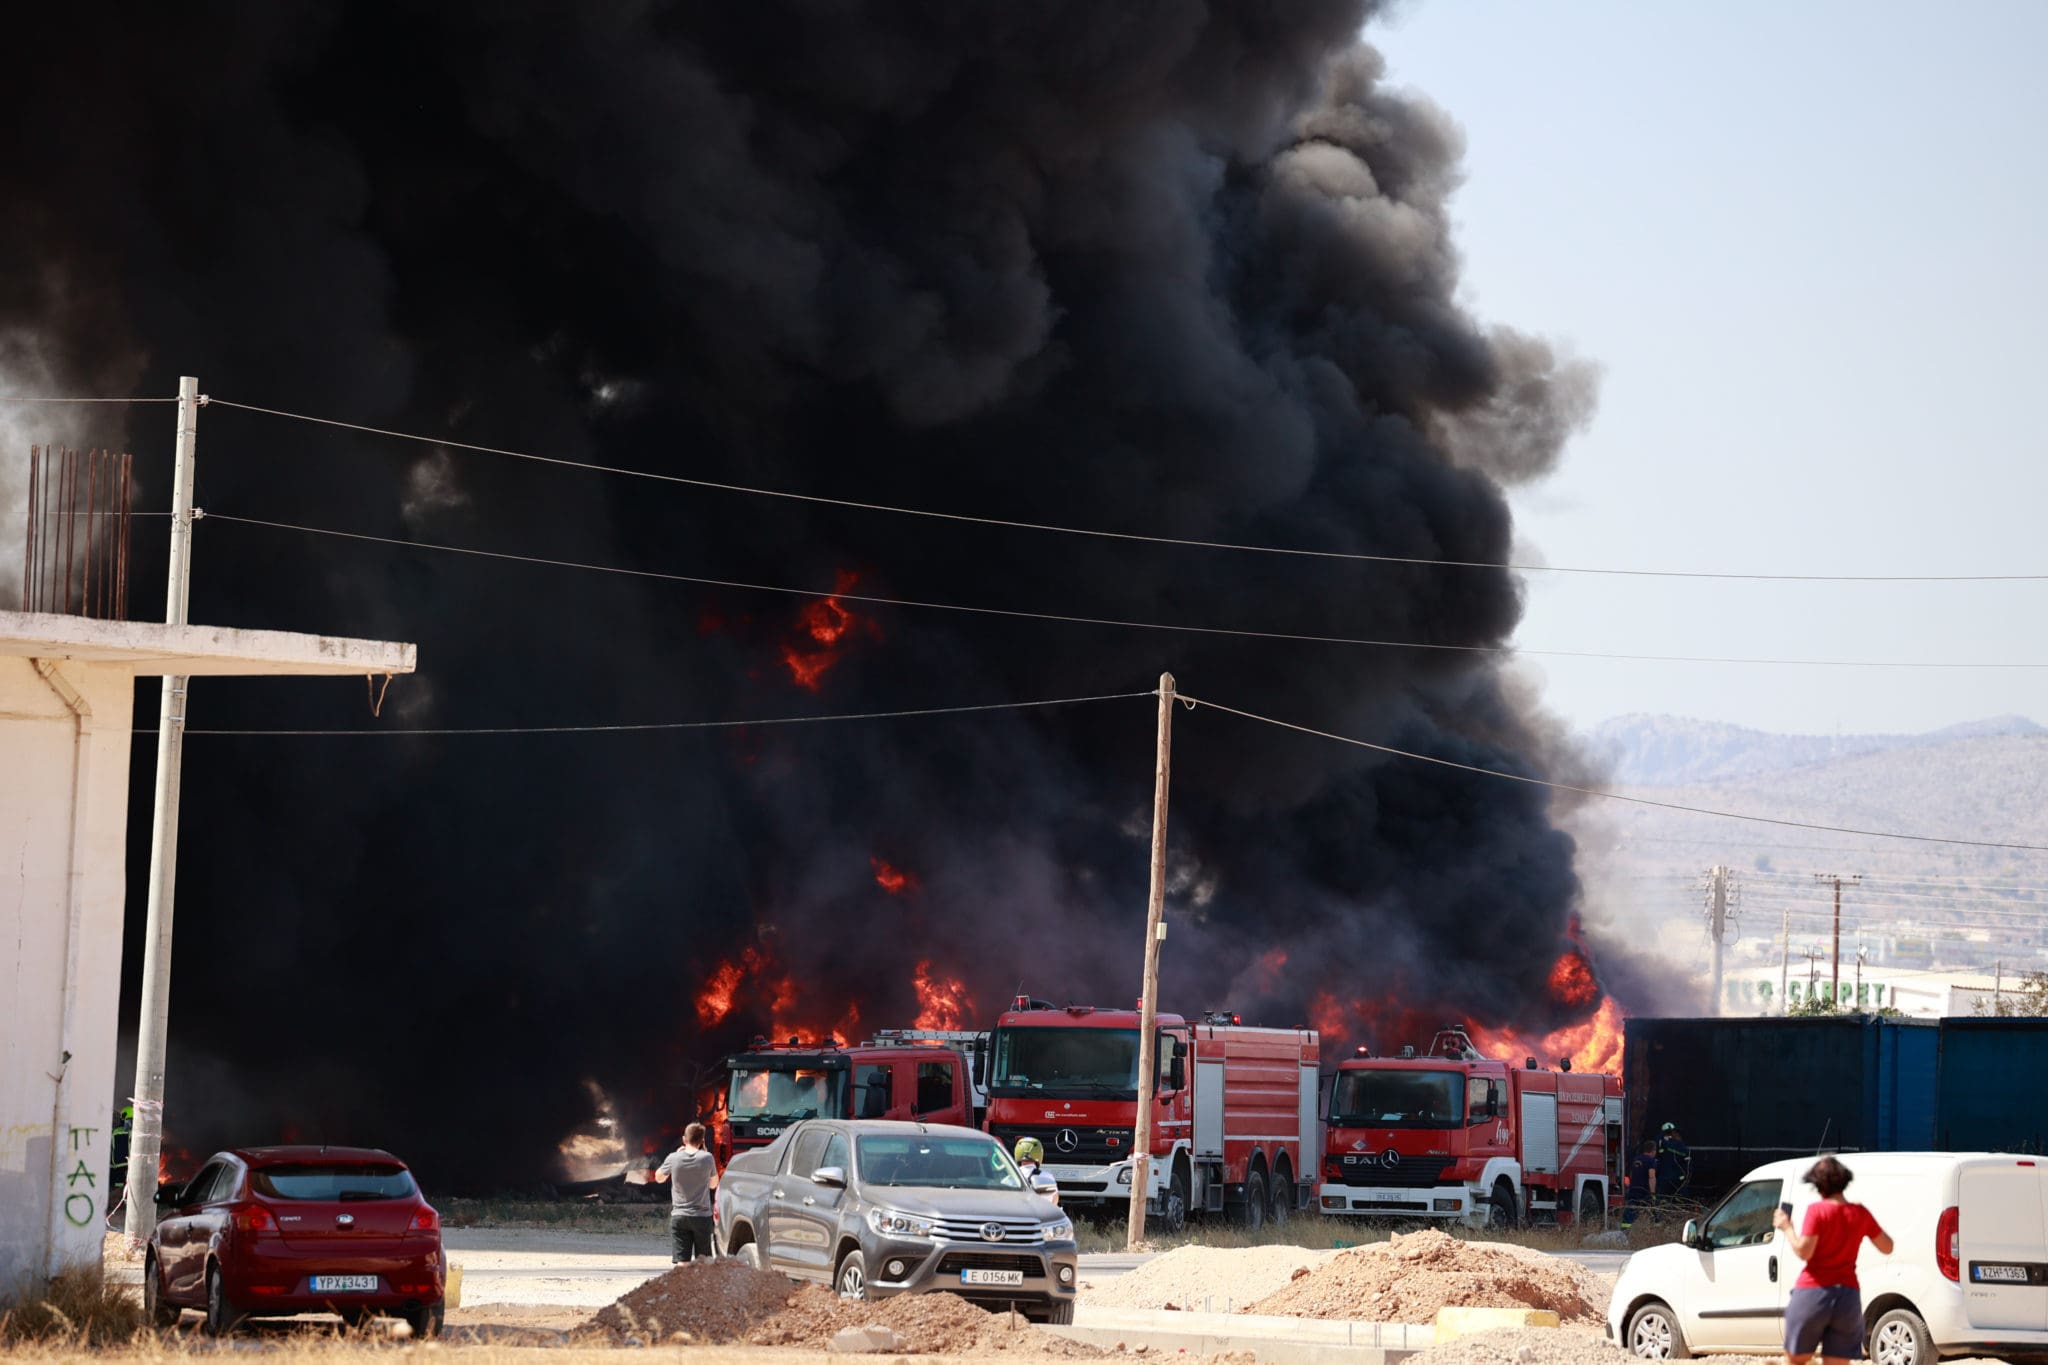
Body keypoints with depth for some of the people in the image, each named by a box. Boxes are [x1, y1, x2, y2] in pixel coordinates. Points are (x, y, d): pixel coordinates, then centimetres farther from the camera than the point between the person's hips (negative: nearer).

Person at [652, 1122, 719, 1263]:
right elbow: (713, 1184, 8)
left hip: (679, 1216, 0)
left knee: (681, 1262, -3)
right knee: (704, 1261, 11)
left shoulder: (674, 1158, -6)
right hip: (702, 1216, 0)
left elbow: (659, 1177, 13)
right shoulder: (707, 1158, -8)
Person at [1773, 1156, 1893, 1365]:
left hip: (1813, 1293, -3)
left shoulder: (1817, 1210, -9)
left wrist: (1786, 1228, -1)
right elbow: (1887, 1247, 12)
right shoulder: (1860, 1213, 4)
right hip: (1847, 1295, 4)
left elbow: (1803, 1251, -15)